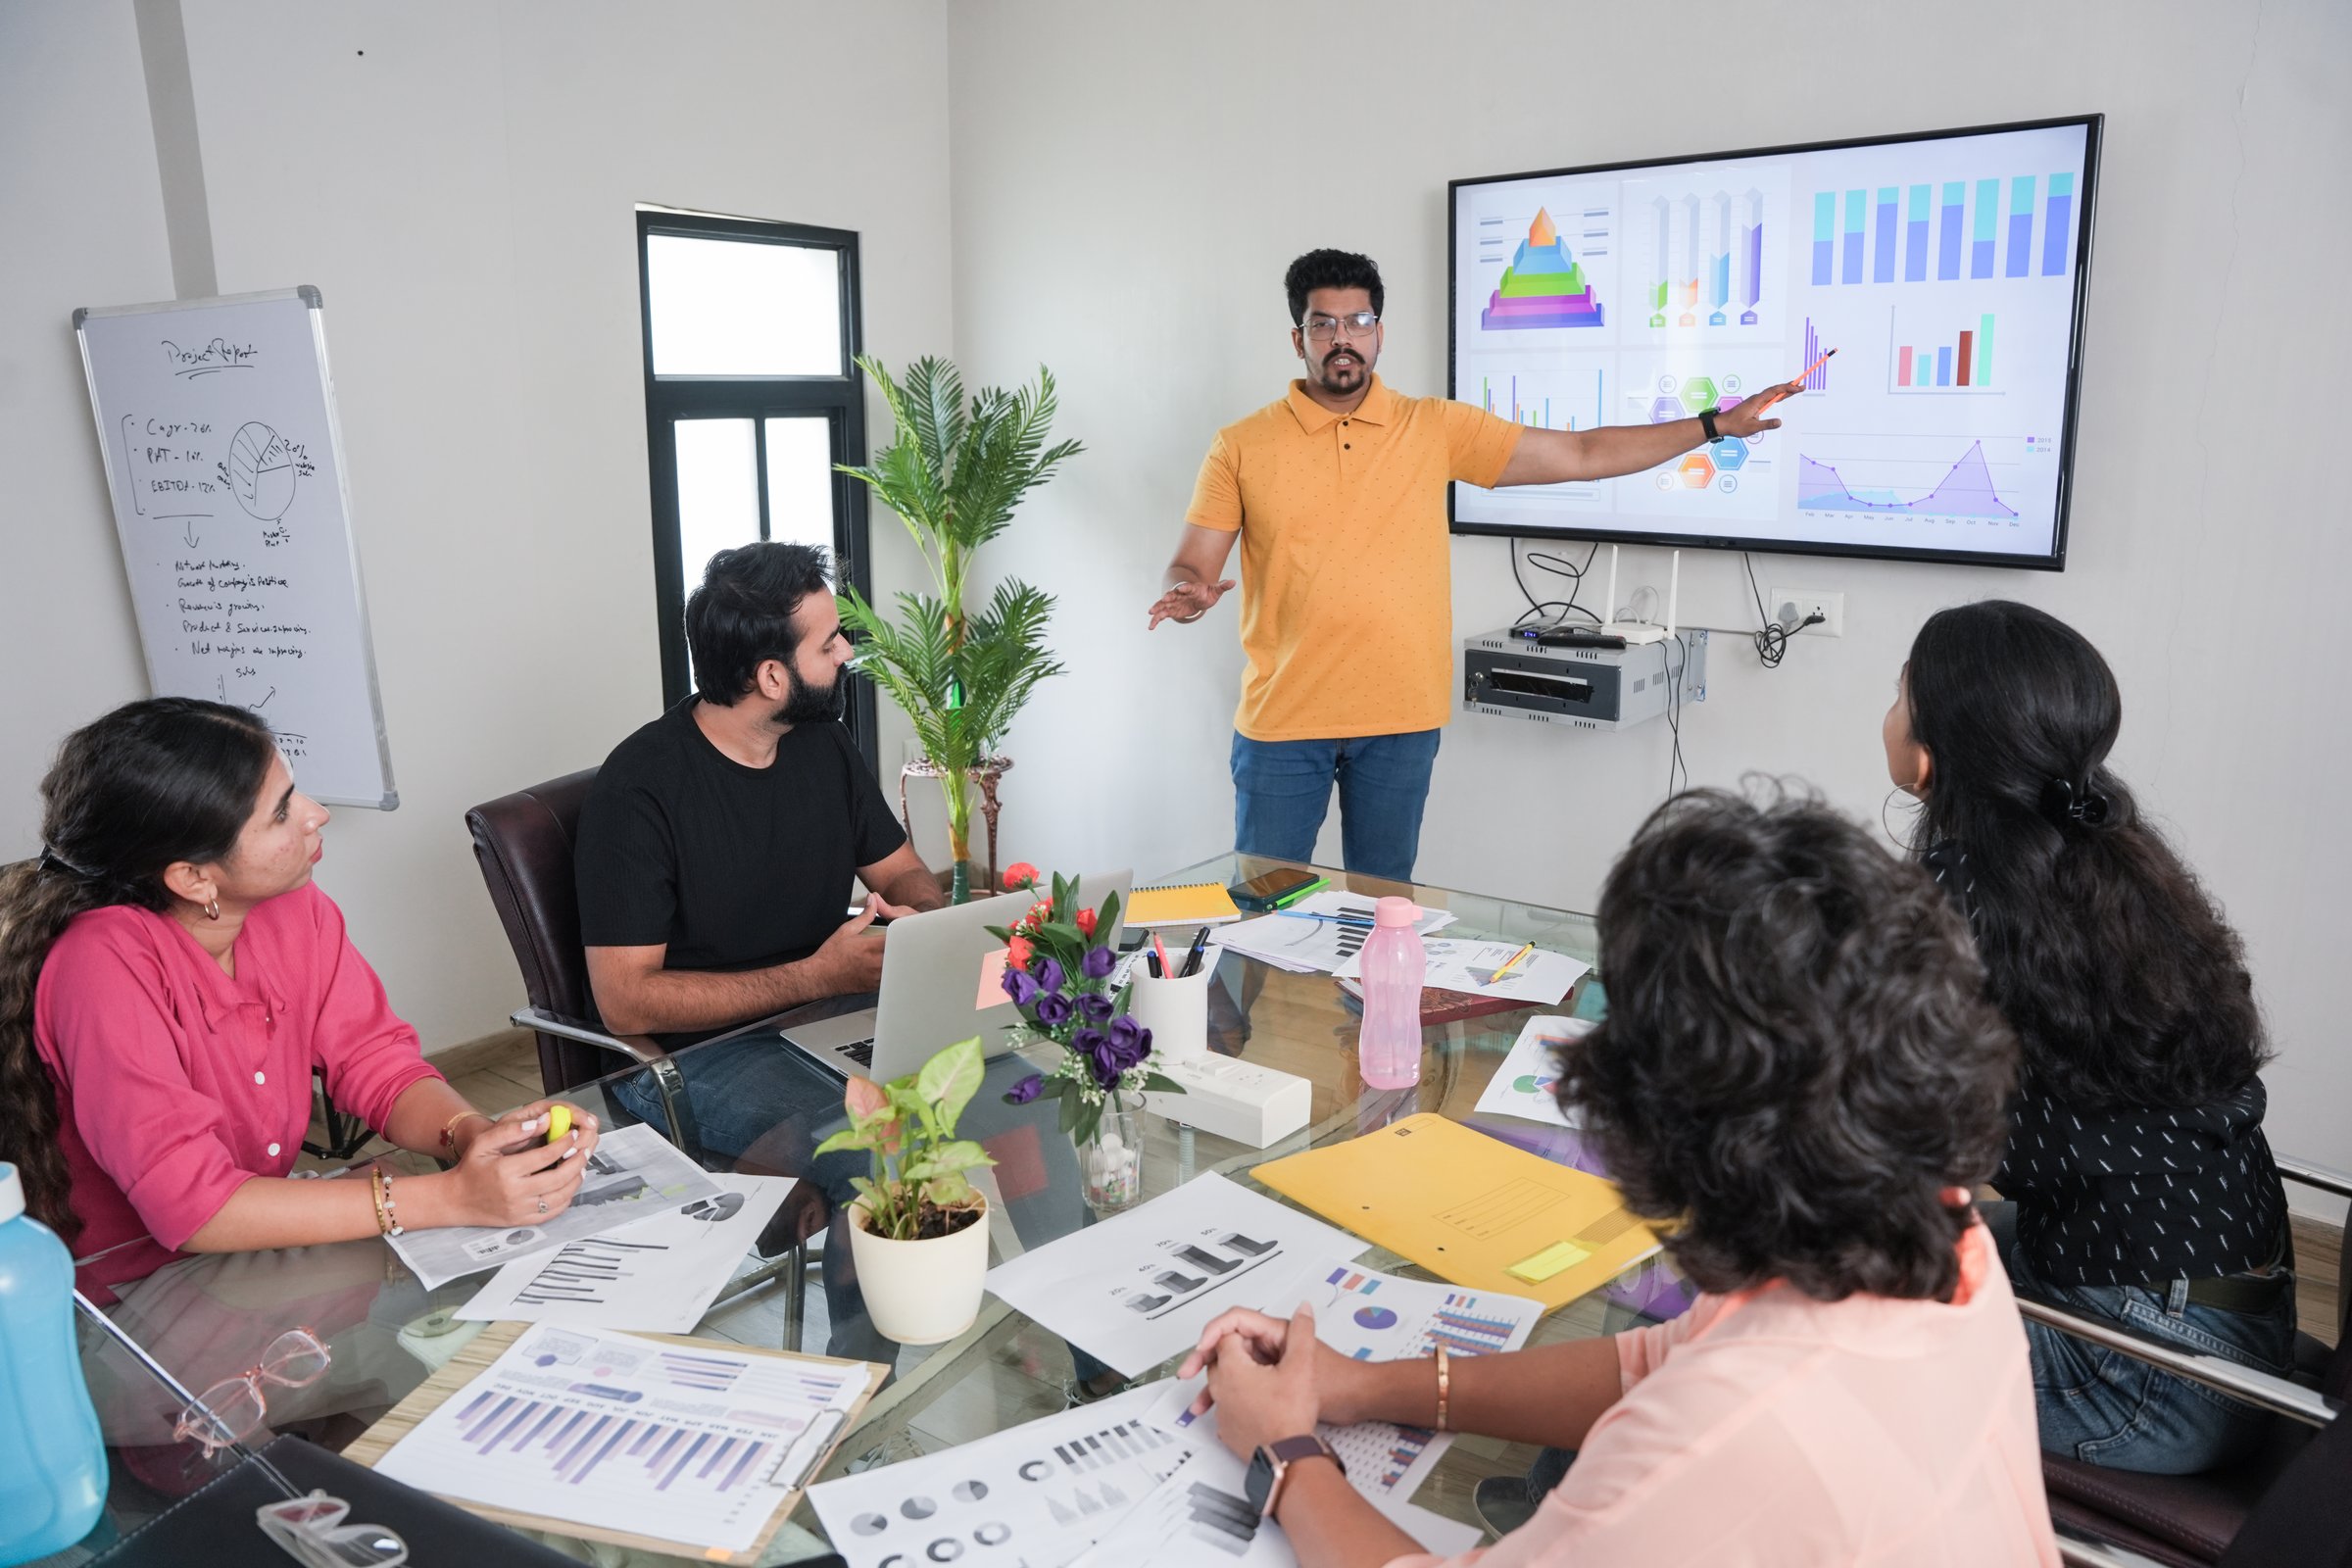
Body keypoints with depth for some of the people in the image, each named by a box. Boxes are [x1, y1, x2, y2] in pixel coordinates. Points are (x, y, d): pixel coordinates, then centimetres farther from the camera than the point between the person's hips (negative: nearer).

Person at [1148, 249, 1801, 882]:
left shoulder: (1437, 428, 3)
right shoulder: (1240, 446, 0)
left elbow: (1582, 455, 5)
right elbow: (1189, 567, 0)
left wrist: (1715, 423, 1)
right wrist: (1187, 595, -24)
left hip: (1401, 722, 1)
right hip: (1281, 720, -1)